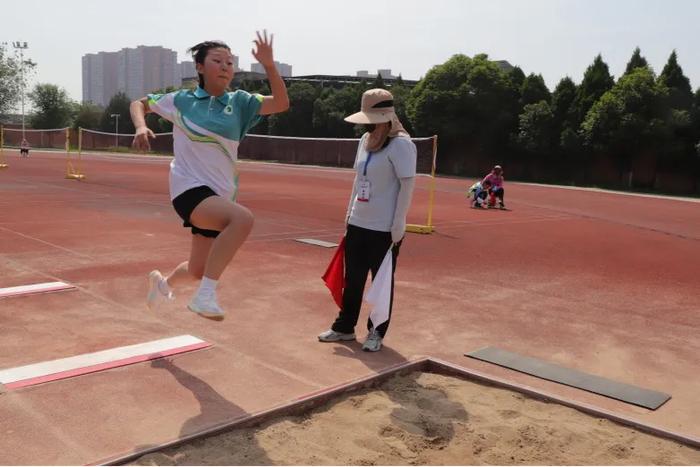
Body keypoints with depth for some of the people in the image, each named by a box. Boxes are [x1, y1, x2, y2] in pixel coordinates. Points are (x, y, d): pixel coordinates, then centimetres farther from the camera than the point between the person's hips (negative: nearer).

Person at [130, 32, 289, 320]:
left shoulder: (239, 102, 4)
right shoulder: (181, 100, 2)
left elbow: (281, 104, -10)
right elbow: (139, 104, 15)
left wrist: (269, 65, -22)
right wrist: (141, 127, -5)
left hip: (221, 196, 5)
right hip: (190, 188, -4)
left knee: (198, 271, 17)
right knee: (243, 218, -35)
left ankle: (163, 283, 53)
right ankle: (205, 296, -28)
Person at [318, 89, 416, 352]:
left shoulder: (400, 144, -14)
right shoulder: (366, 140, 9)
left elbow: (408, 185, -16)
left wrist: (398, 226, -17)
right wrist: (349, 212, 15)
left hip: (384, 229, -7)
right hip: (357, 224, 7)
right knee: (352, 280, 14)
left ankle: (377, 333, 21)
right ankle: (344, 327, 28)